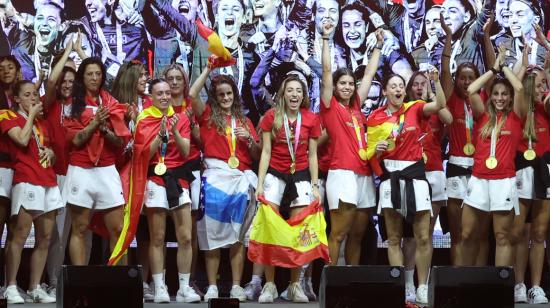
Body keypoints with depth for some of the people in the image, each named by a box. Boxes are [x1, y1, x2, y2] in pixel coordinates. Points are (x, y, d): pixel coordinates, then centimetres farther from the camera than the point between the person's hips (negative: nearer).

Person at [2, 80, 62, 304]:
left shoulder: (43, 121, 22)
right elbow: (23, 140, -16)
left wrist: (51, 152, 8)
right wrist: (31, 115, -3)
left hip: (49, 182, 7)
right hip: (27, 181, -7)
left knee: (45, 239, 3)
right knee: (19, 236, -12)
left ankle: (35, 287, 8)